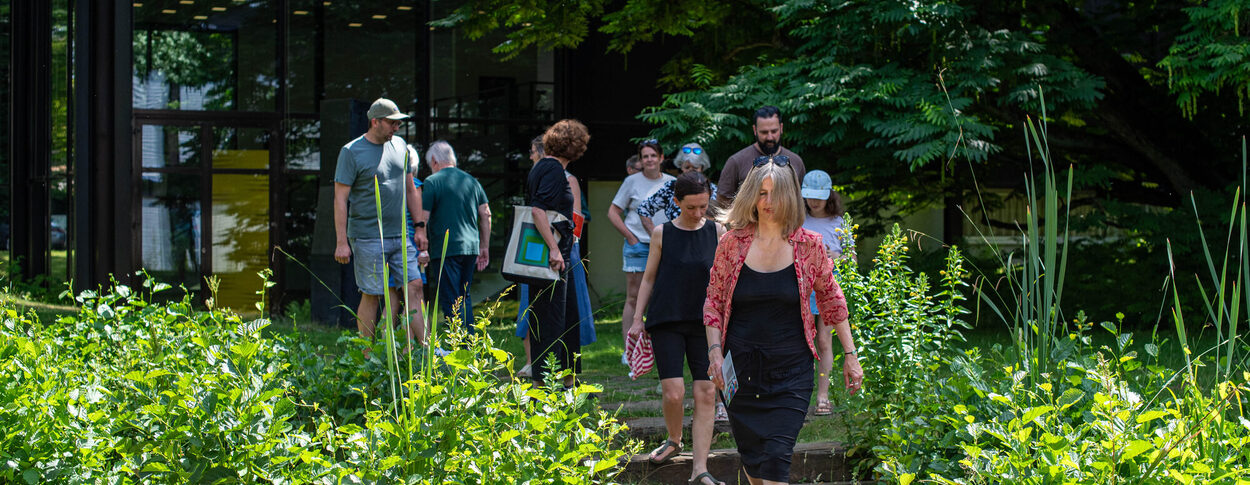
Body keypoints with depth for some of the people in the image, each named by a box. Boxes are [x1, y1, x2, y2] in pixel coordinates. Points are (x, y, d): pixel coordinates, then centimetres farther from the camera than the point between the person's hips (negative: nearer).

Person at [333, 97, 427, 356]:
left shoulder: (400, 146, 11)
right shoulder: (351, 152, -6)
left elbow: (410, 189, 20)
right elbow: (340, 199, -7)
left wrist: (420, 227, 16)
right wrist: (341, 242, -12)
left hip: (400, 235, 6)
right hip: (368, 237, -6)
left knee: (414, 286, -1)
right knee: (371, 295, -2)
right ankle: (366, 357, 7)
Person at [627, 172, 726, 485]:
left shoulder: (717, 232, 4)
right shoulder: (662, 233, 2)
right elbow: (649, 279, 10)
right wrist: (637, 319, 6)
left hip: (705, 322, 1)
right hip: (667, 322, -1)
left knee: (706, 394, -6)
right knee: (674, 392, -11)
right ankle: (674, 441, 21)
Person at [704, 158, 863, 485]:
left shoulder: (808, 245, -1)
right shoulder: (733, 243, 0)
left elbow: (831, 299, 9)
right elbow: (713, 302, 7)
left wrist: (850, 355, 9)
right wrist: (715, 351, -5)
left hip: (791, 371, -2)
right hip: (741, 370, 2)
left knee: (776, 458, -13)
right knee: (750, 458, 8)